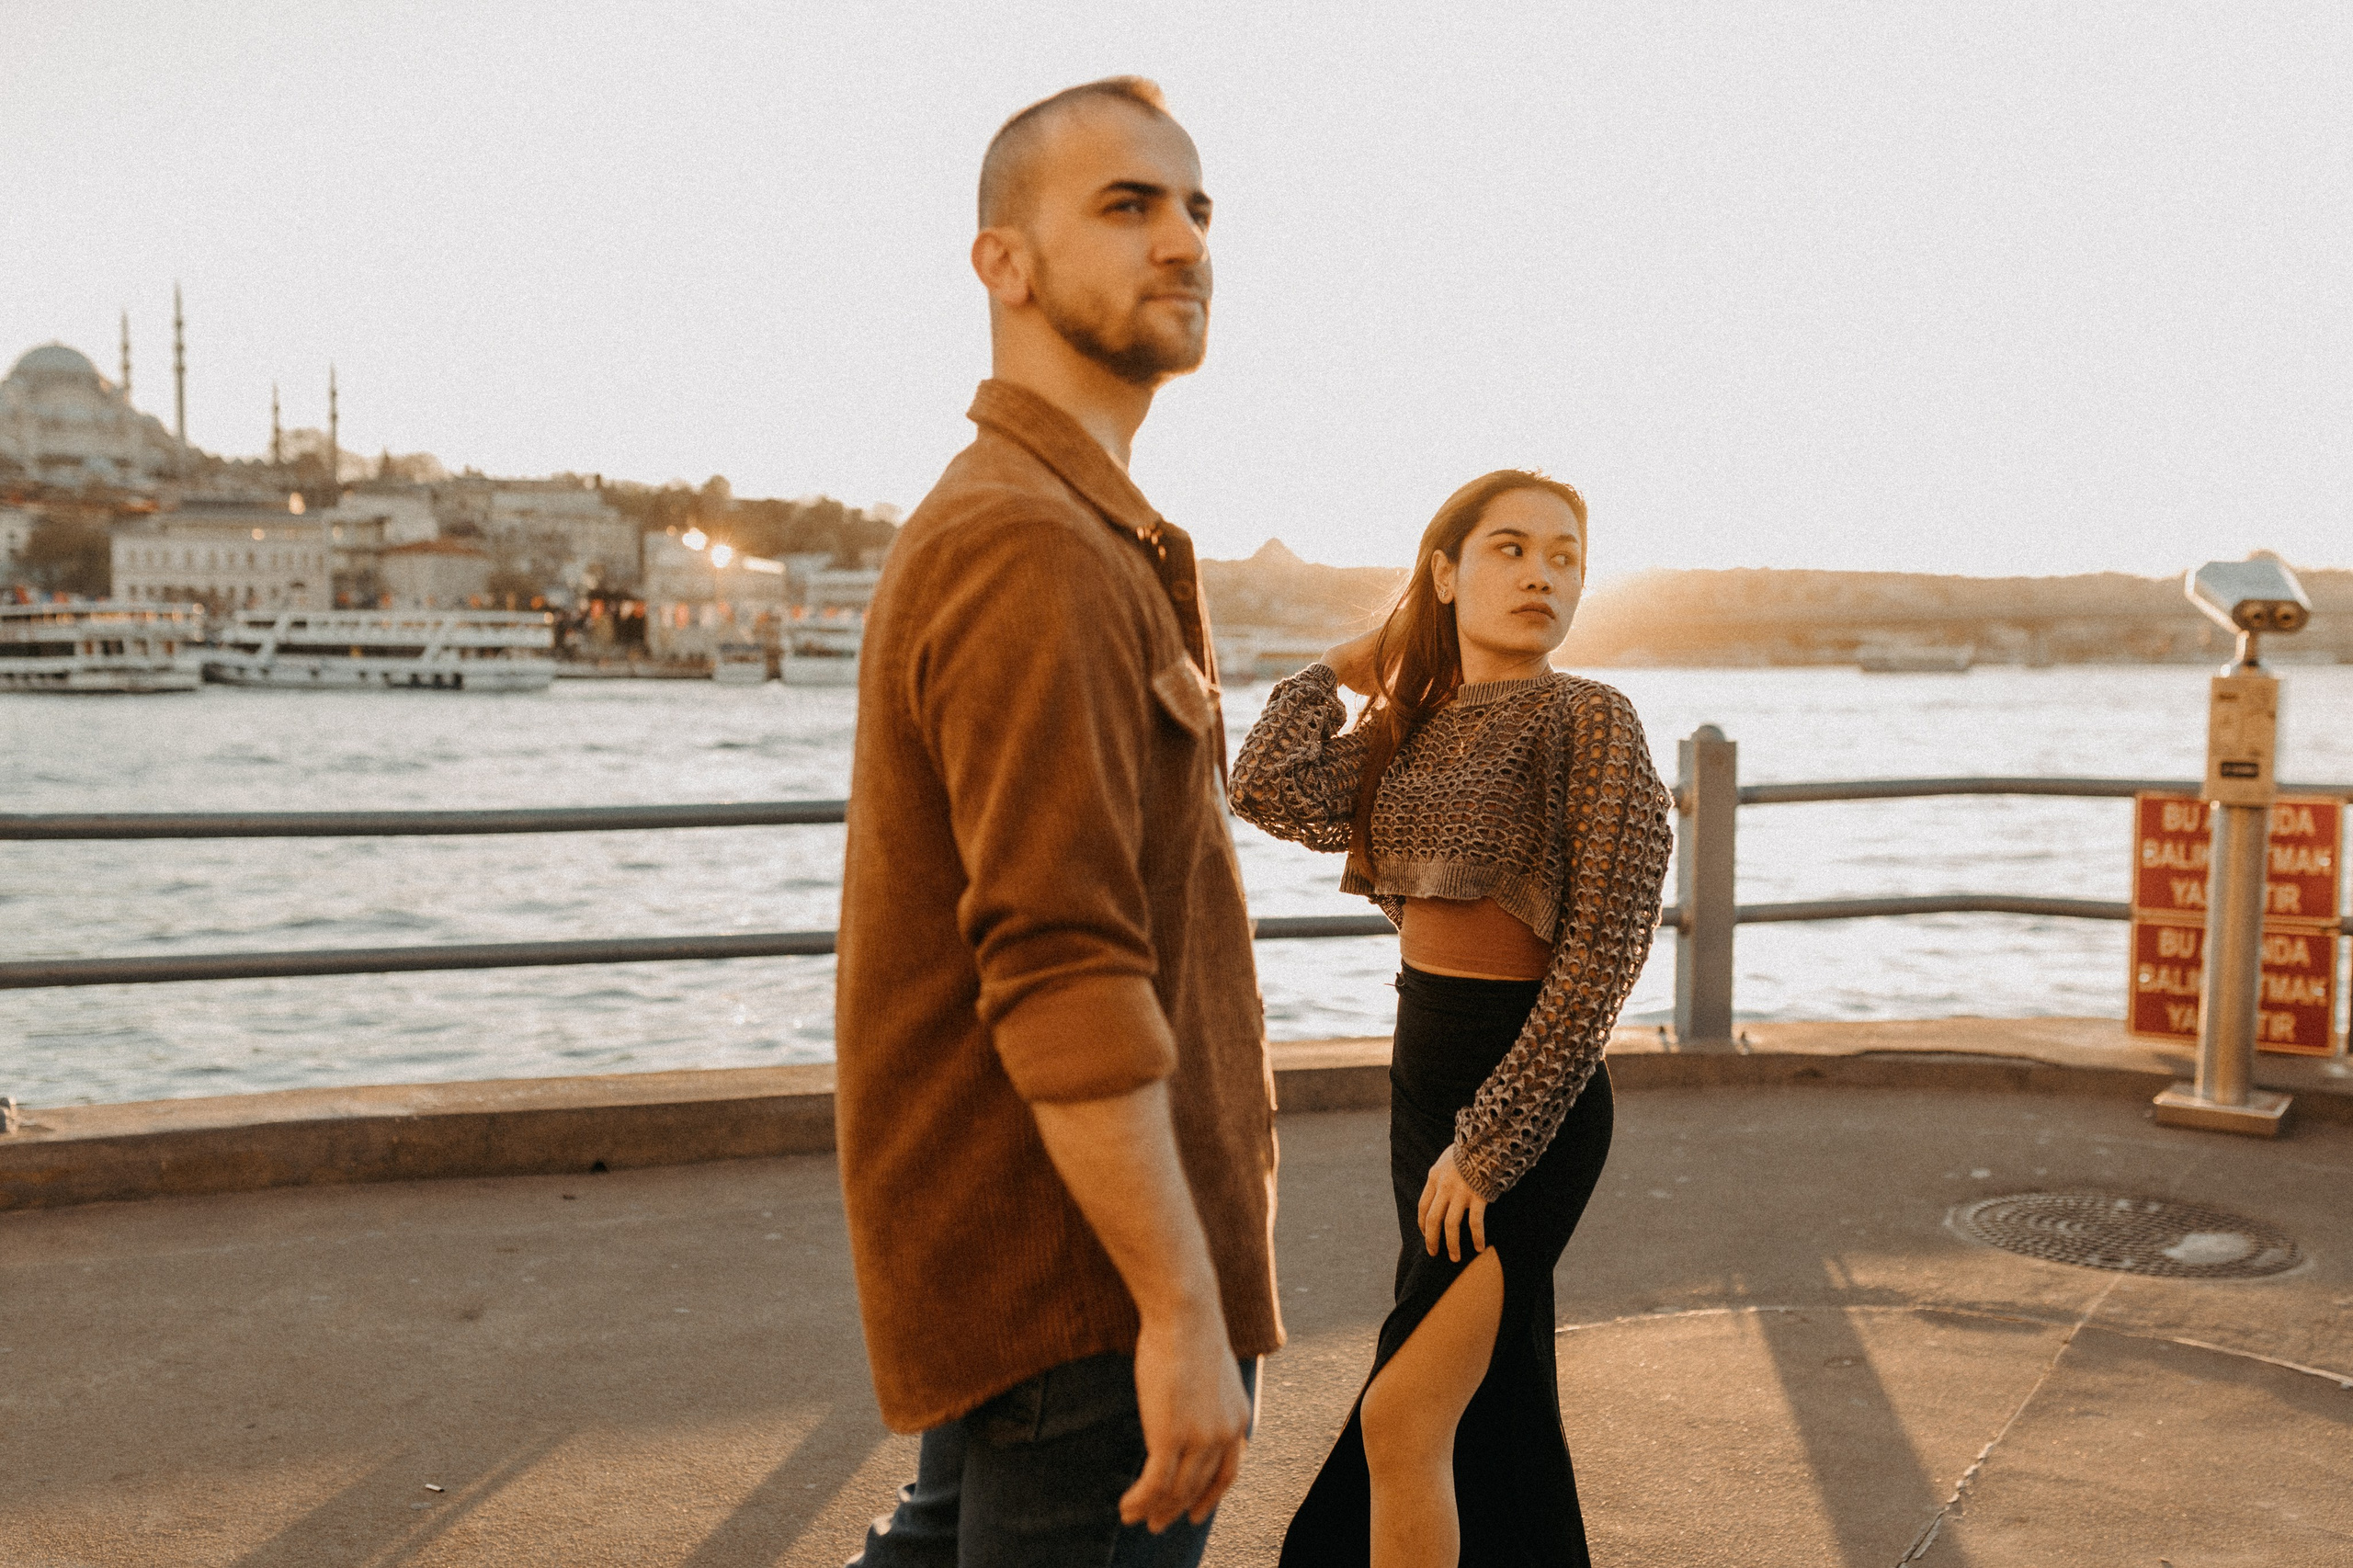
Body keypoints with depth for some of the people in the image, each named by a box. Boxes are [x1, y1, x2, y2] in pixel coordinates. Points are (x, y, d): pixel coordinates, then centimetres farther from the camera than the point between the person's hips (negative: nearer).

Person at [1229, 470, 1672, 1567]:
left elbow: (1603, 948, -17)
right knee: (1497, 1402, 19)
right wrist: (1347, 666, 4)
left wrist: (1487, 1143, -18)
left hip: (1527, 1098, -7)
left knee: (1401, 1420, -6)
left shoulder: (1587, 718, -12)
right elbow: (1273, 790, -9)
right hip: (1425, 1074, 7)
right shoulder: (1414, 725, 8)